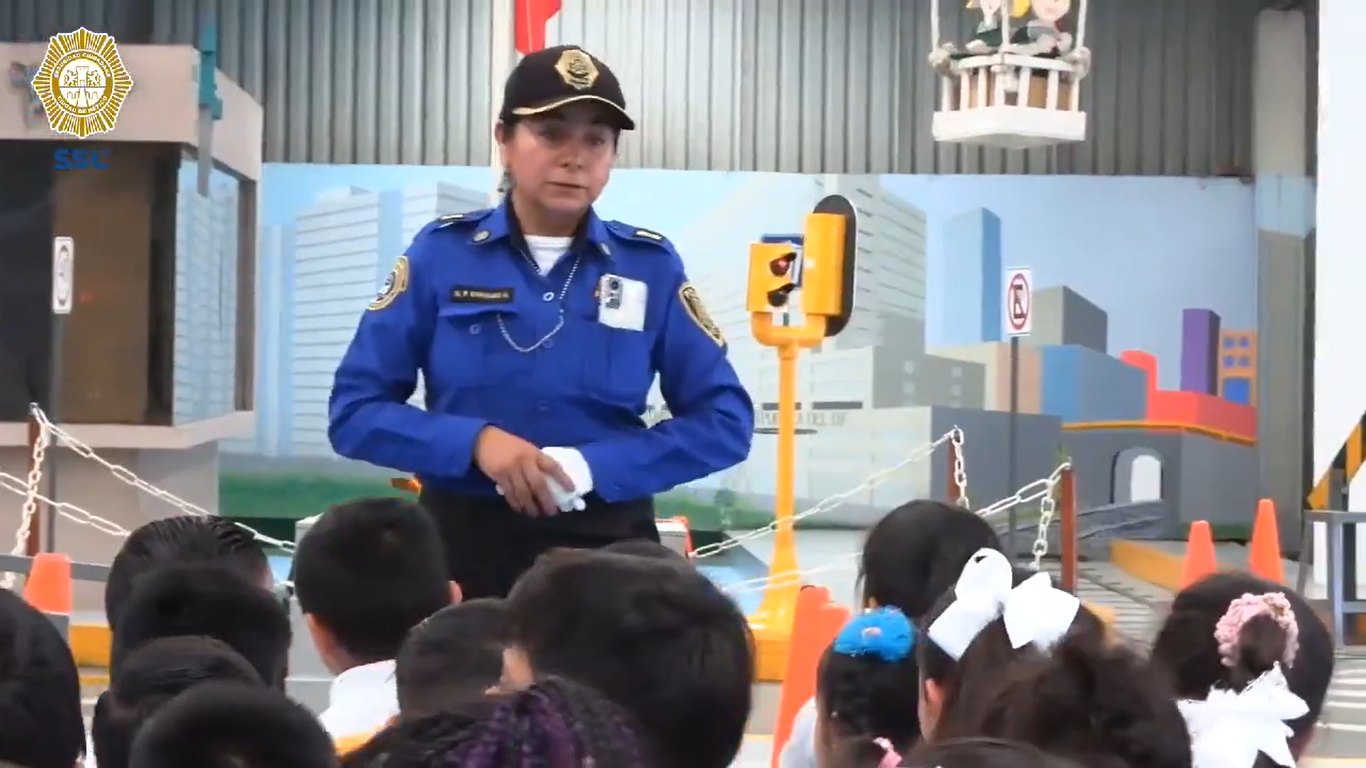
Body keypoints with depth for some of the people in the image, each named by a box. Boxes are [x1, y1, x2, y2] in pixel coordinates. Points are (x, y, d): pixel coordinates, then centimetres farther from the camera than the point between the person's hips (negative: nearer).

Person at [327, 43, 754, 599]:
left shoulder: (650, 266, 0)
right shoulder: (441, 253, -2)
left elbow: (725, 420, -1)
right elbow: (355, 410, -2)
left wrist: (591, 467, -16)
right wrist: (476, 441, -19)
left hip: (604, 547, 0)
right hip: (465, 542, 0)